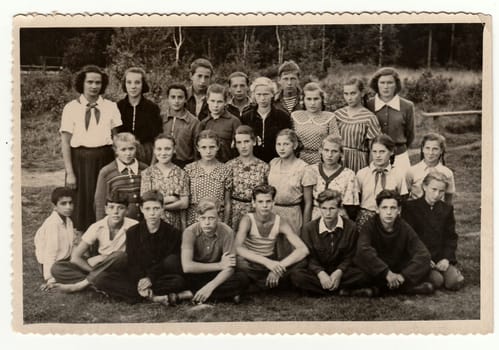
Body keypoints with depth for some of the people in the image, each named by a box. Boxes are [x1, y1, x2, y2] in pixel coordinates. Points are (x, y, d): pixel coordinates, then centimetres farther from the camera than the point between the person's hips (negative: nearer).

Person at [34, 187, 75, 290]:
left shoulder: (68, 220, 4)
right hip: (53, 264, -8)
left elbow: (69, 246, 7)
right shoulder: (52, 224, -24)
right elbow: (50, 252, -24)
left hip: (65, 259, 8)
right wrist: (50, 279, -23)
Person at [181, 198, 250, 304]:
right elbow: (186, 266, -31)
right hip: (196, 274, -1)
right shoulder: (190, 232, -20)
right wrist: (219, 265, -25)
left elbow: (229, 268, -20)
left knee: (242, 279, -26)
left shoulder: (227, 232, -18)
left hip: (216, 275, 1)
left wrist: (210, 286, -36)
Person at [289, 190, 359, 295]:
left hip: (339, 272, 0)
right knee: (295, 275, -31)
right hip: (317, 272, 0)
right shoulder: (308, 228, -4)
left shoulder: (350, 227, -5)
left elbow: (349, 257, -3)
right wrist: (320, 273, -25)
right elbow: (309, 258, -6)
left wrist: (339, 272, -23)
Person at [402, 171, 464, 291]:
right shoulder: (410, 207, -1)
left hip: (442, 258, 3)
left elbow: (451, 237, 11)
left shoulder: (447, 209, 13)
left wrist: (446, 258, -6)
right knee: (437, 280, -27)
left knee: (455, 282, -21)